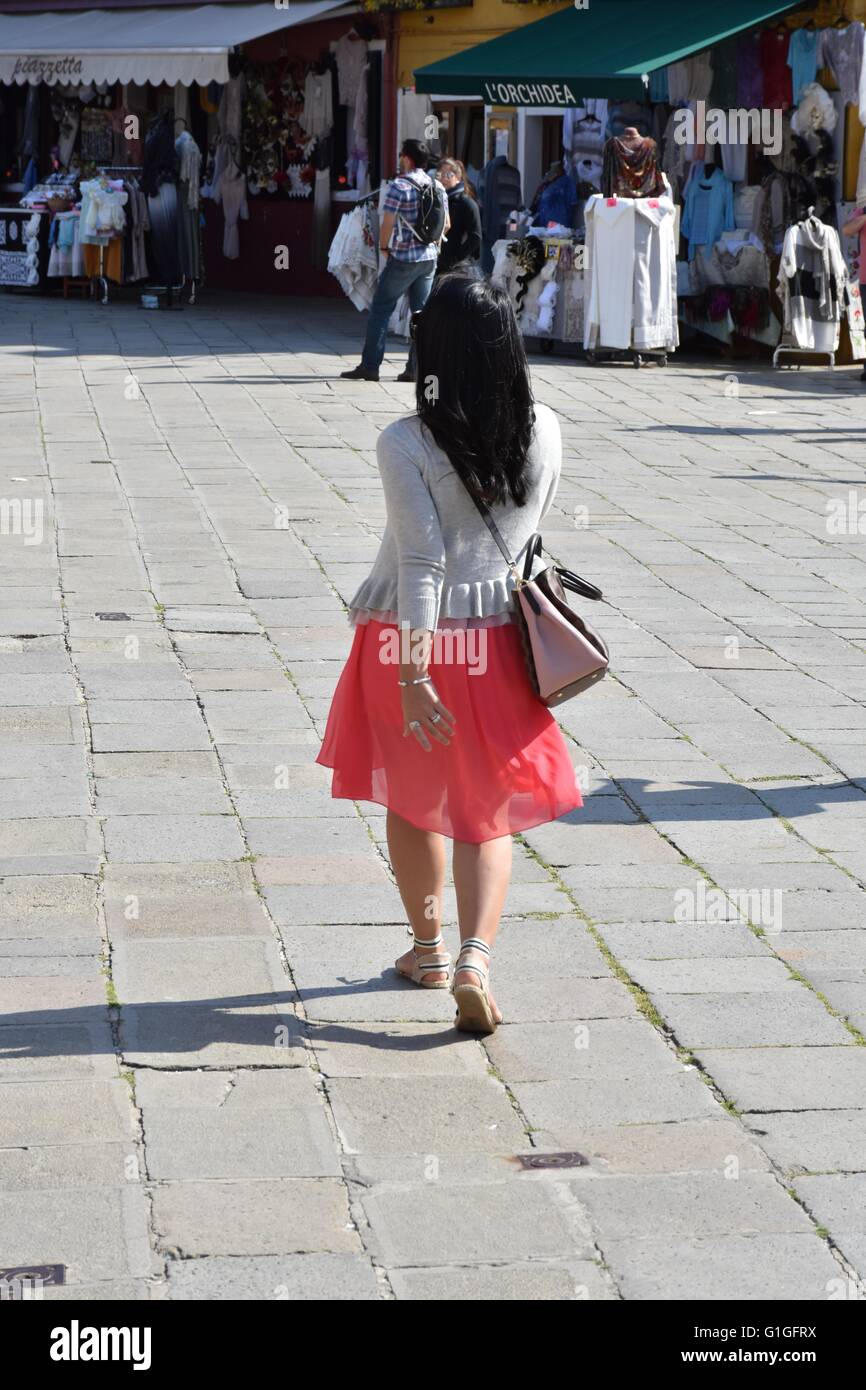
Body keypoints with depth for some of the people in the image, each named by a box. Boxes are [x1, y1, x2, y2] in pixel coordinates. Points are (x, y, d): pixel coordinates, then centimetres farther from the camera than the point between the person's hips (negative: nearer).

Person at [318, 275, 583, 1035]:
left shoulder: (406, 443, -17)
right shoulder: (545, 432, -5)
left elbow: (421, 561, -21)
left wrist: (413, 676, -19)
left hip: (413, 638, -2)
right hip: (499, 638, 2)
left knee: (411, 801, 18)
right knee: (488, 811, 9)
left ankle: (428, 947, 32)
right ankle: (476, 956, -10)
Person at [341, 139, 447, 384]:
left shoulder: (399, 186, -13)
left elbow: (387, 224, -15)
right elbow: (446, 224, 13)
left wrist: (384, 247, 1)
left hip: (403, 259, -6)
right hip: (429, 258, 6)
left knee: (380, 310, 1)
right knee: (422, 313, 8)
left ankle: (369, 366, 0)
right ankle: (416, 368, 5)